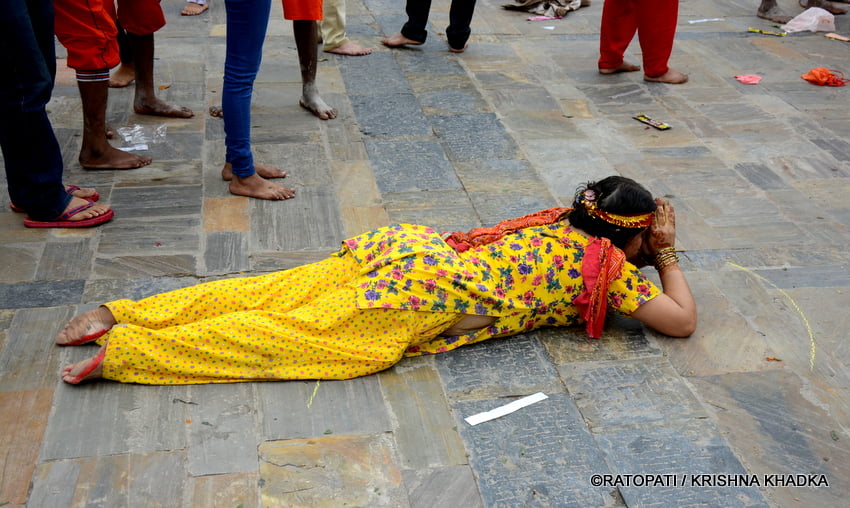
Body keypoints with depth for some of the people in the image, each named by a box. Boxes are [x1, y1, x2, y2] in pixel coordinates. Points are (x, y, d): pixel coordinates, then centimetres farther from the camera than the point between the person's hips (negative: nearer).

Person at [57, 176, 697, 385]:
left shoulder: (561, 223, 22)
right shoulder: (607, 266, 1)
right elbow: (682, 320, 5)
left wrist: (648, 238, 37)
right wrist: (668, 254, 18)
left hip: (413, 245, 7)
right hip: (427, 297, -7)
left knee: (266, 296, 4)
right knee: (287, 334, -10)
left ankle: (117, 314, 4)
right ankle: (121, 350, -13)